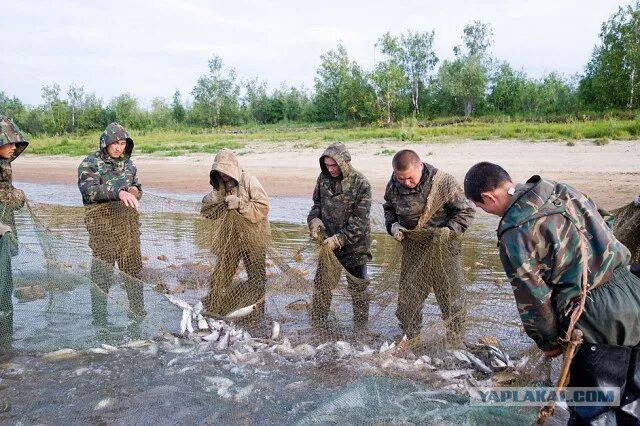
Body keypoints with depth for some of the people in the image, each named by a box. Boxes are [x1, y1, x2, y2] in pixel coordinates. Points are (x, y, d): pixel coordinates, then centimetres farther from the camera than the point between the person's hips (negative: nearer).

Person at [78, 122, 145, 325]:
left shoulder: (128, 163, 11)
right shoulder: (90, 163, -6)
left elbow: (136, 187, 22)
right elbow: (90, 190, -22)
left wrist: (135, 191, -3)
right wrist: (118, 192, -36)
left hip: (128, 223, 5)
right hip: (103, 226, -5)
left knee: (133, 268, 14)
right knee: (102, 272, 3)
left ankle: (138, 312, 29)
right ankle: (99, 319, 17)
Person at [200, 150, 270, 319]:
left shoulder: (249, 181, -13)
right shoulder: (219, 186, 4)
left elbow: (263, 207, -21)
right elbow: (206, 212, 7)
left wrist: (240, 204, -26)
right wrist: (212, 200, -13)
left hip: (253, 237, -5)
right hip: (229, 239, 5)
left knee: (256, 276, 6)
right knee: (222, 273, 11)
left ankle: (257, 310, 20)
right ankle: (213, 307, 25)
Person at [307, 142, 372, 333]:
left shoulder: (361, 184, -17)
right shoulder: (323, 178, -2)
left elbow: (359, 221, -18)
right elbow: (317, 204, 12)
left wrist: (338, 239, -24)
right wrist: (314, 221, -8)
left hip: (355, 246, -4)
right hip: (328, 243, 4)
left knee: (358, 288, 8)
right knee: (321, 285, 11)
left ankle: (360, 330, 24)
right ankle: (316, 325, 25)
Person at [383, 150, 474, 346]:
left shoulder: (443, 182, -18)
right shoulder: (394, 185, -5)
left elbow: (466, 211, -9)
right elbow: (388, 208, 15)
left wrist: (449, 231, -20)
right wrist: (392, 225, -3)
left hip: (443, 250, -4)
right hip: (412, 250, 4)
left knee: (451, 300, 6)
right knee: (407, 298, 14)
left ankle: (455, 345, 24)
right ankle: (409, 338, 36)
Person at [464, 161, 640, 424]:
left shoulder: (514, 235, -15)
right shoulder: (563, 190, 6)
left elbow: (534, 299, -11)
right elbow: (605, 224, 15)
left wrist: (548, 342, 6)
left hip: (600, 319, -8)